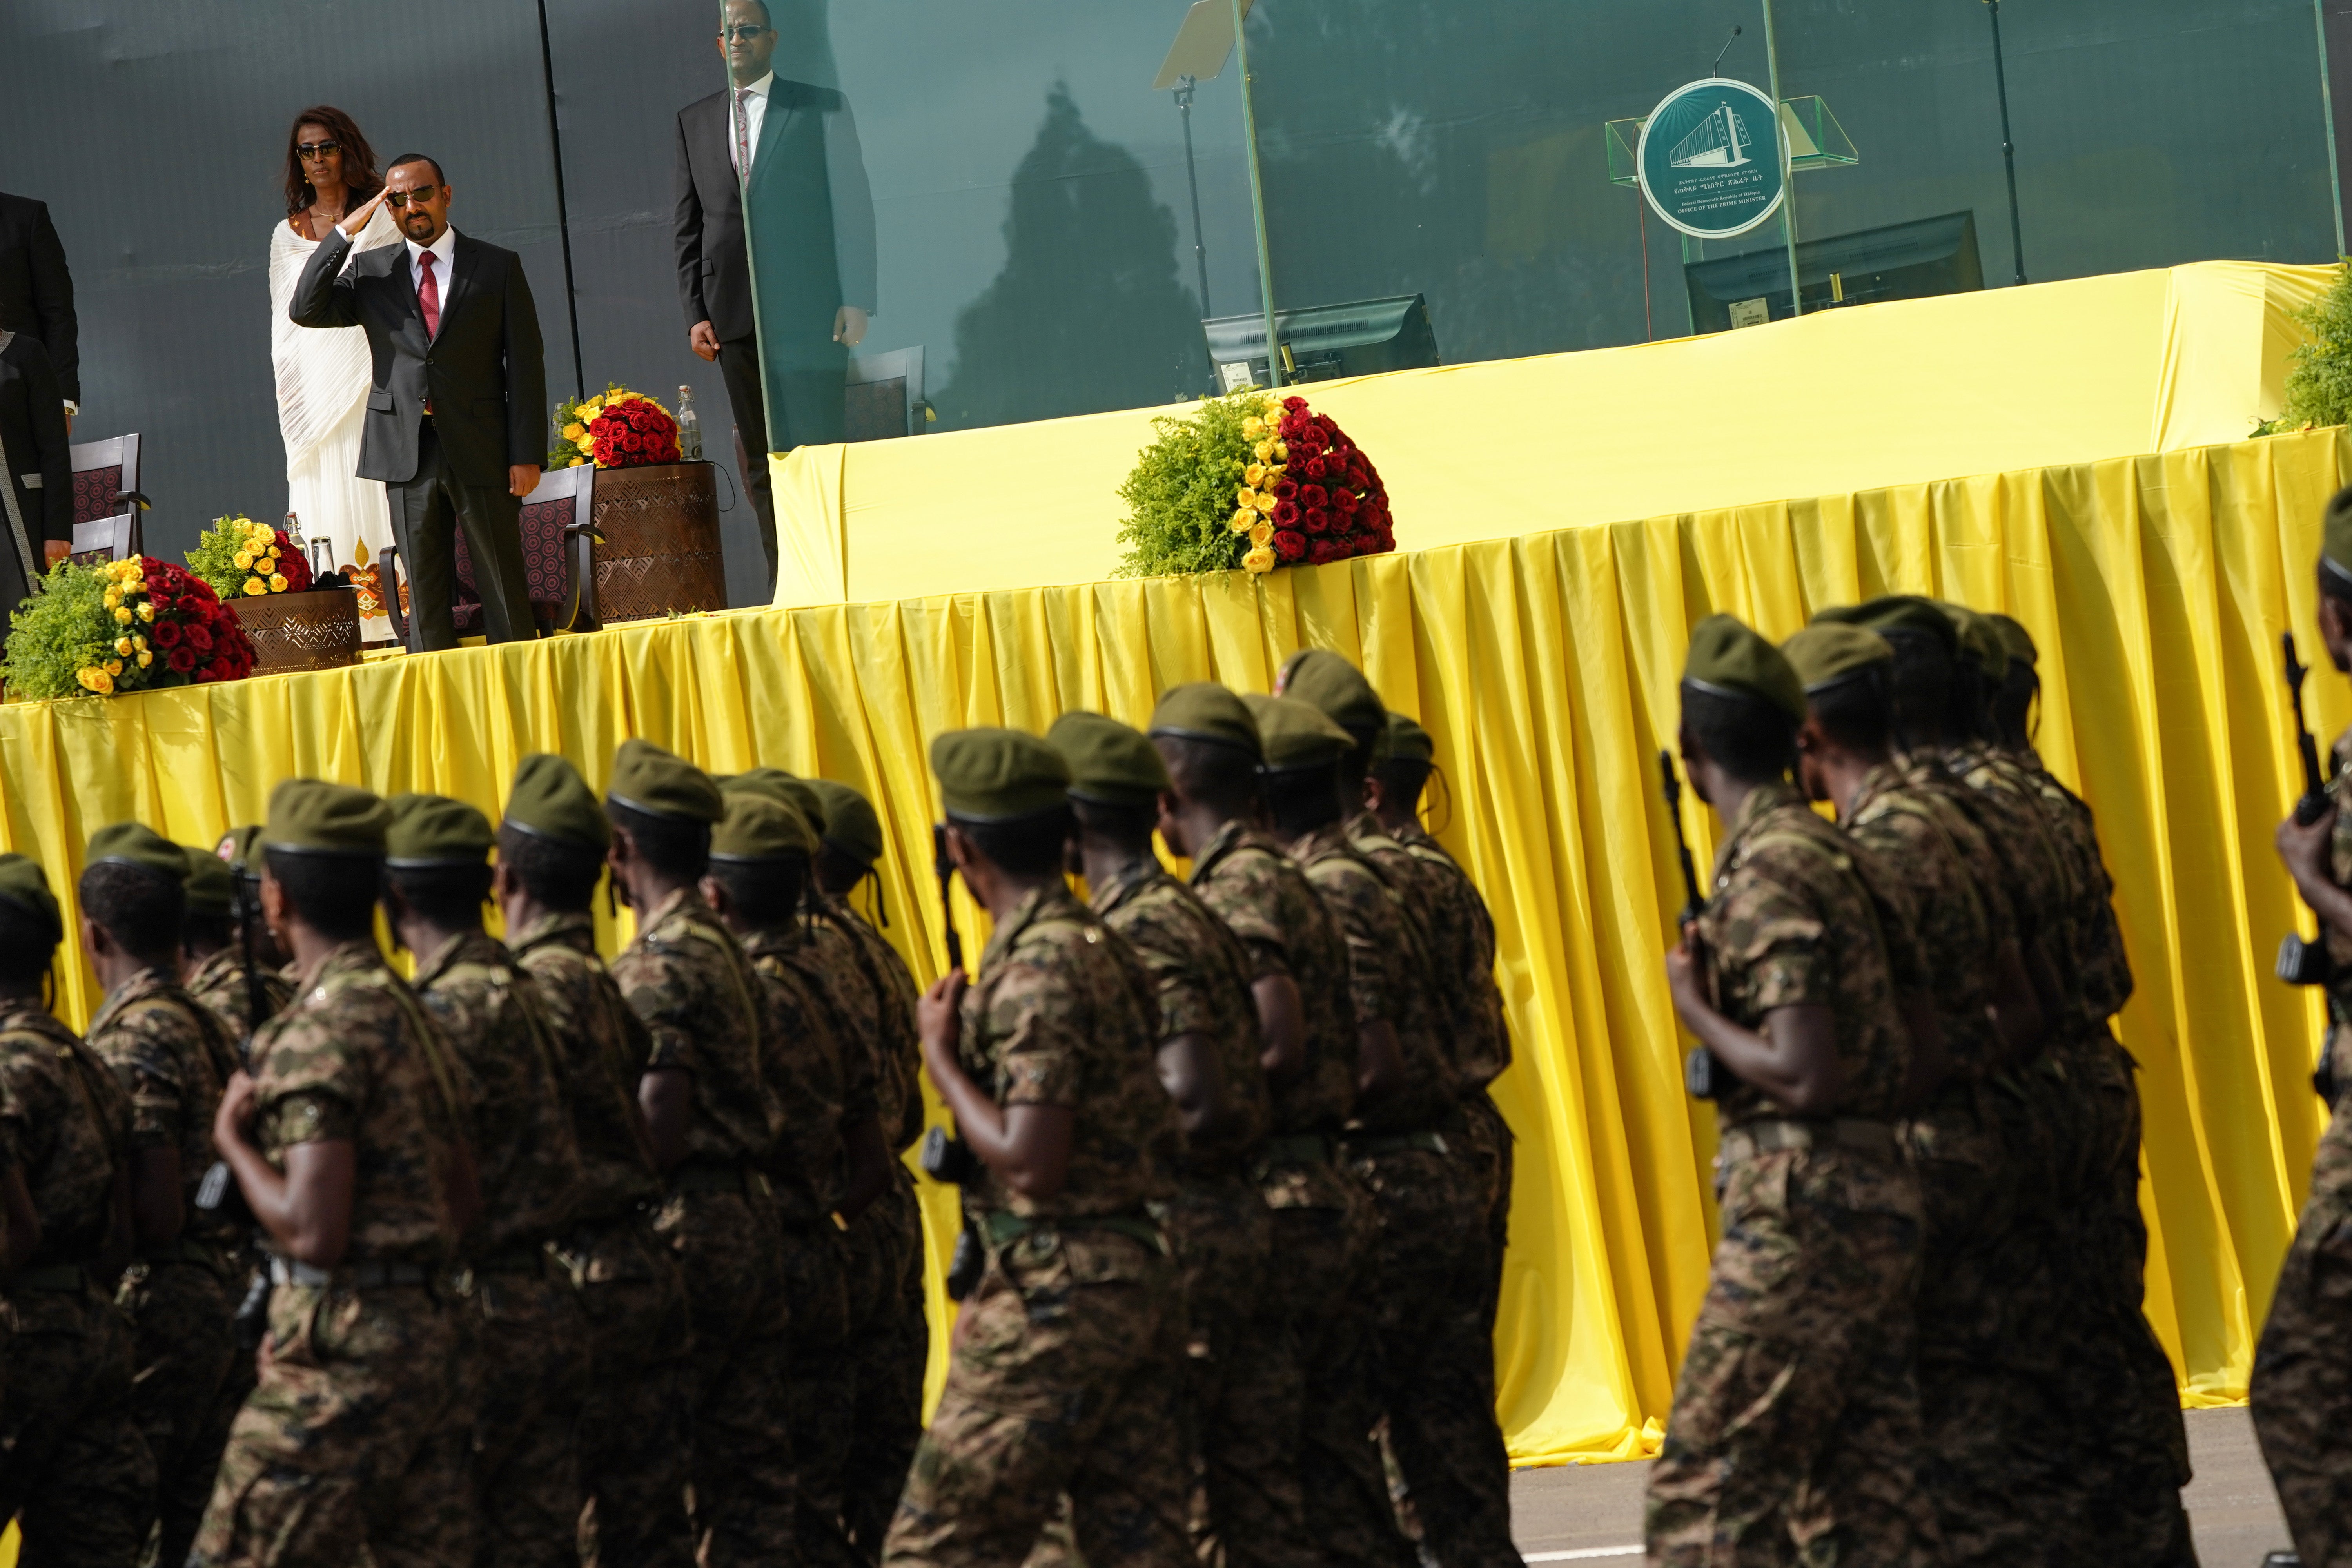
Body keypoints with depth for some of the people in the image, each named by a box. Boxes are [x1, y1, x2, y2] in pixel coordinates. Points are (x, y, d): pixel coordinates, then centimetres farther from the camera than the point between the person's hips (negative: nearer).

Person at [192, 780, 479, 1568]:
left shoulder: (320, 1031, -15)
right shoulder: (414, 1013, 14)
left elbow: (310, 1232, -20)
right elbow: (465, 1202, 20)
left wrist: (234, 1141, -7)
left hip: (340, 1351, -9)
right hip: (430, 1328, 9)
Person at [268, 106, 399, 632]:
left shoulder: (383, 217, 7)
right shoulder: (288, 234, 15)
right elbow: (286, 322, 14)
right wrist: (295, 407, 7)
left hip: (375, 382, -2)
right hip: (317, 386, 2)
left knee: (383, 494, -8)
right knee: (330, 508, -4)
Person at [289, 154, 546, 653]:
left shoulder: (498, 267, 5)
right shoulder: (372, 270, 11)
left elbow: (525, 366, 2)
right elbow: (305, 310, -2)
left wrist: (527, 455, -6)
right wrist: (345, 232, -7)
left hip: (481, 453, -2)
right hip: (408, 455, 2)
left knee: (504, 591, 0)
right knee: (424, 594, 3)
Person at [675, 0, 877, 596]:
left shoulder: (822, 109, 6)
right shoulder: (695, 121, 15)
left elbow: (852, 206, 2)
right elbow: (689, 226, 13)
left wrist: (855, 301, -8)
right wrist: (694, 313, 3)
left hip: (807, 307, -3)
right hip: (735, 314, 3)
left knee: (815, 444, -9)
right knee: (760, 457, 2)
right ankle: (785, 583, 5)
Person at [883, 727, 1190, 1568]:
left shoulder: (1036, 970, -16)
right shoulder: (1102, 947, 13)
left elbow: (1031, 1163, -21)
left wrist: (940, 1057, -11)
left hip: (1055, 1293, -9)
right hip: (1139, 1277, 9)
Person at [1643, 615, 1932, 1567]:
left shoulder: (1766, 873, -14)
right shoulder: (1839, 855, 15)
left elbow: (1805, 1077, -20)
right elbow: (1924, 1040, 16)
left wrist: (1694, 1008, -7)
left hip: (1799, 1213, -10)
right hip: (1879, 1197, 10)